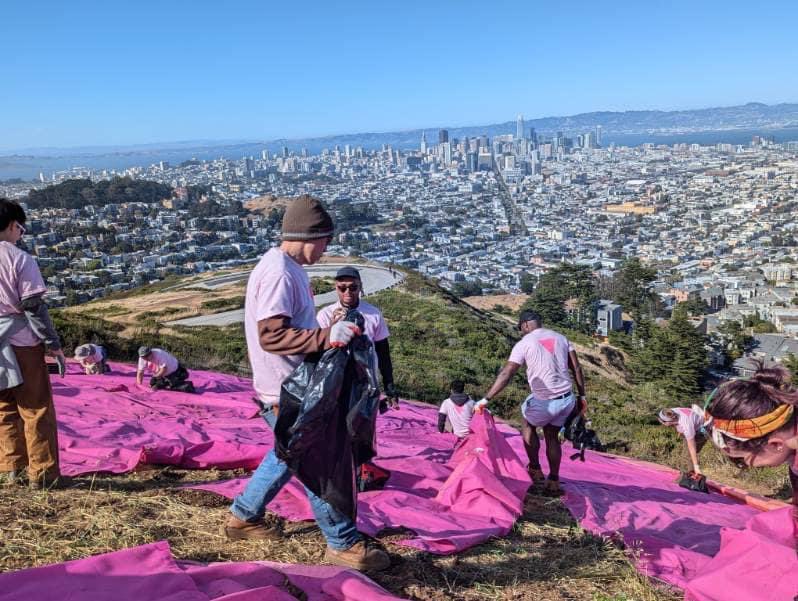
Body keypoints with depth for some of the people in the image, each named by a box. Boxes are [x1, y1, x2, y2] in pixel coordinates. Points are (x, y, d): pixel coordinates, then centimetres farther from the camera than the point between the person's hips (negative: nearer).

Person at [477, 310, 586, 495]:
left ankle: (535, 470, 29)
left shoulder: (524, 343, -7)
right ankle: (553, 481, 27)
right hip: (567, 400, 5)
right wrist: (582, 396, 14)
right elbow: (576, 368, 6)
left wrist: (486, 399, -14)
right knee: (552, 437, 22)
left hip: (544, 402, -5)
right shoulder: (560, 338, 8)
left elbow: (506, 374, -15)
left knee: (529, 426, 25)